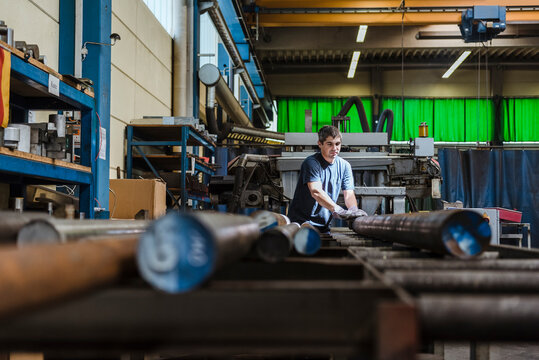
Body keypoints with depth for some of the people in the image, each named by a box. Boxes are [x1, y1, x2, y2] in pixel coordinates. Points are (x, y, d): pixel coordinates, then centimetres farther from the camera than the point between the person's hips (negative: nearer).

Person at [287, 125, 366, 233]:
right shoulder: (311, 163, -11)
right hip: (301, 221, -5)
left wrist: (354, 210, -21)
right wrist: (338, 211, -36)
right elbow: (316, 192, -24)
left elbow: (349, 194, 2)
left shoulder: (344, 166, 9)